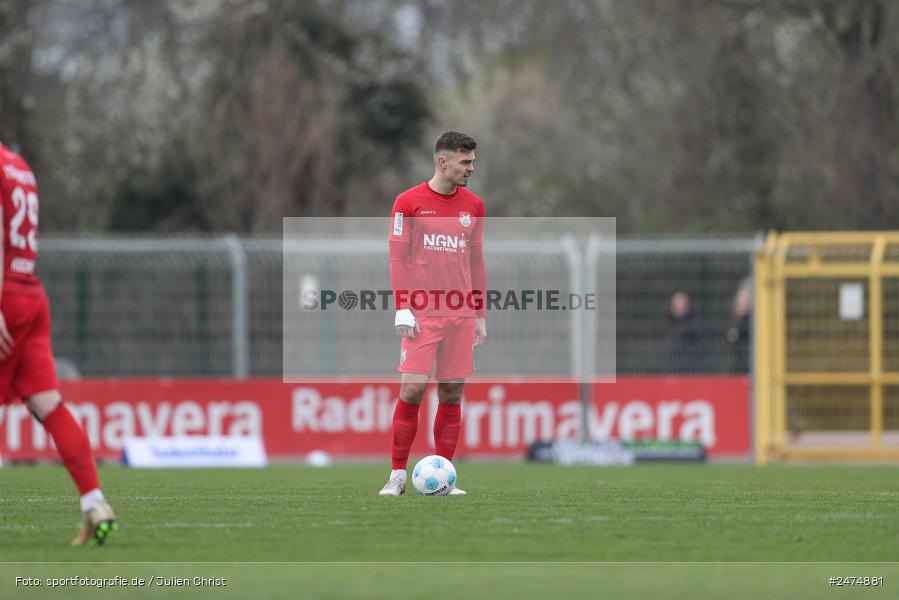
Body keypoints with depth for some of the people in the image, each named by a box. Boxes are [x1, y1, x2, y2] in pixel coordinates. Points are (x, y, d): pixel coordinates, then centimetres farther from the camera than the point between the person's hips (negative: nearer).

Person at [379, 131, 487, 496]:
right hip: (421, 313, -4)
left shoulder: (474, 206, 12)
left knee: (452, 393, 3)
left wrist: (481, 315, 13)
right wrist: (402, 309, -10)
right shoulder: (408, 202, 0)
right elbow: (398, 258, -2)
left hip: (461, 314, 4)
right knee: (412, 388, -11)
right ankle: (397, 476, -3)